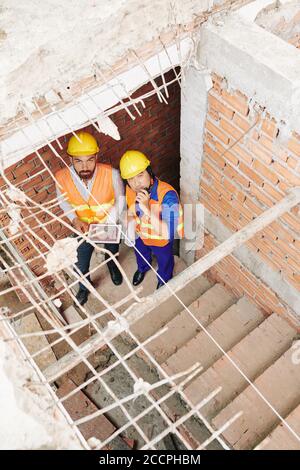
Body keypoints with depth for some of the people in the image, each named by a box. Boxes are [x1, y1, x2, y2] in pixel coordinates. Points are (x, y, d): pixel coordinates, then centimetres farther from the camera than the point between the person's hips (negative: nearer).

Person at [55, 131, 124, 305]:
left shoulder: (111, 173, -35)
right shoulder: (62, 177, -29)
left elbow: (120, 198, -15)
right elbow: (63, 200, -7)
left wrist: (110, 223, -24)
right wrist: (75, 220, -22)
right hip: (83, 228, 1)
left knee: (112, 252, 30)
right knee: (81, 265, 20)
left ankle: (113, 267, 68)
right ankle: (84, 287, 55)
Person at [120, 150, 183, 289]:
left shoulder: (168, 195, -44)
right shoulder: (129, 189, -25)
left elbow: (170, 233, -48)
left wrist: (147, 209, -56)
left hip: (162, 240, -4)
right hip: (140, 235, 4)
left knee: (164, 262, 29)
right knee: (141, 255, 35)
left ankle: (164, 280, 63)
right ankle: (142, 268, 71)